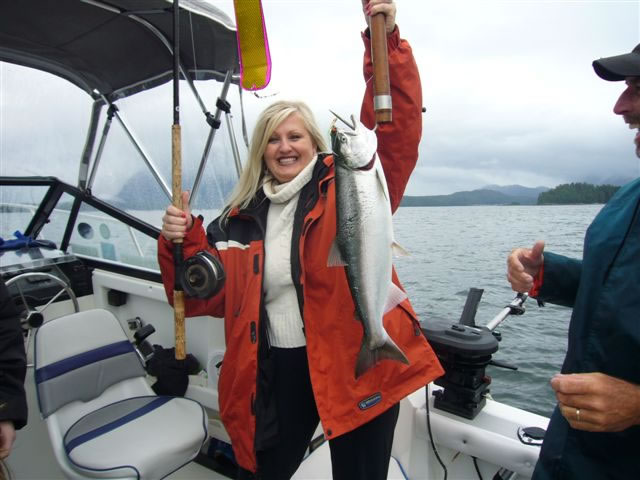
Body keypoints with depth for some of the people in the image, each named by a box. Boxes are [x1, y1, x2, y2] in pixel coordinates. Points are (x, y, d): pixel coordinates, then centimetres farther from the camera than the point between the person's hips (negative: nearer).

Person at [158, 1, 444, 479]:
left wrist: (386, 42, -23)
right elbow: (208, 297, 7)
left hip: (356, 364, -3)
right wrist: (183, 243, -9)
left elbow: (397, 126, -15)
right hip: (277, 371, 4)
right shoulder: (241, 218, 5)